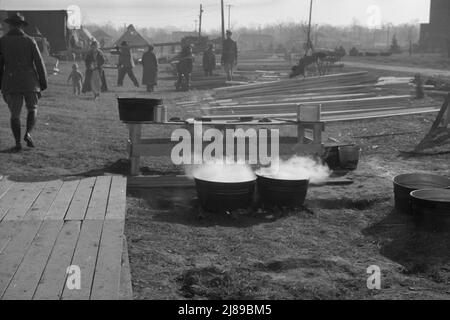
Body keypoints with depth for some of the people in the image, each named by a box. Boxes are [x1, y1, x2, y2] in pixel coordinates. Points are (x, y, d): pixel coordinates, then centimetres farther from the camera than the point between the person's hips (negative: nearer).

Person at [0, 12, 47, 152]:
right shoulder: (29, 41, -2)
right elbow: (39, 63, -4)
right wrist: (43, 84, 4)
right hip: (30, 82, 0)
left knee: (15, 114, 11)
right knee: (32, 109, 19)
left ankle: (18, 143, 5)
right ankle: (28, 134, -2)